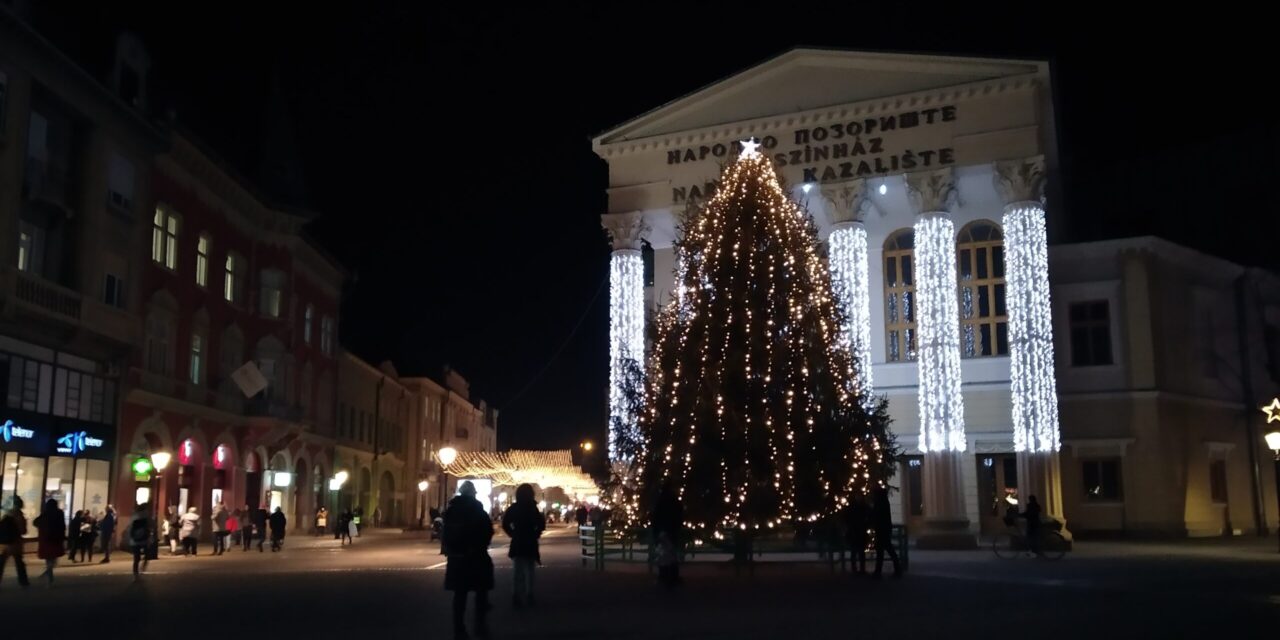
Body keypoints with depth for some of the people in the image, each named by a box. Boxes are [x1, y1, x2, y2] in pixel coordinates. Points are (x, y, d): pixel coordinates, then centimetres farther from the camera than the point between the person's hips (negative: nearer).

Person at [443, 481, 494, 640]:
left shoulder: (451, 509, 5)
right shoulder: (477, 508, -7)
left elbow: (446, 531, 7)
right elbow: (488, 529, -10)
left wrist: (450, 548, 13)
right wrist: (482, 546, 4)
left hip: (456, 555, 4)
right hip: (476, 555, -4)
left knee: (459, 593, 7)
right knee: (481, 591, 8)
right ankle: (480, 625, 3)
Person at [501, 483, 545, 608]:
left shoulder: (513, 508, 0)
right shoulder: (532, 508, -8)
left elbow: (505, 524, -4)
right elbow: (541, 524, -13)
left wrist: (513, 534, 4)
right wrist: (535, 534, 0)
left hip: (517, 543, 2)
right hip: (530, 543, -2)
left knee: (518, 572, 11)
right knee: (529, 572, 9)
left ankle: (518, 597, 7)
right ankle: (528, 597, 7)